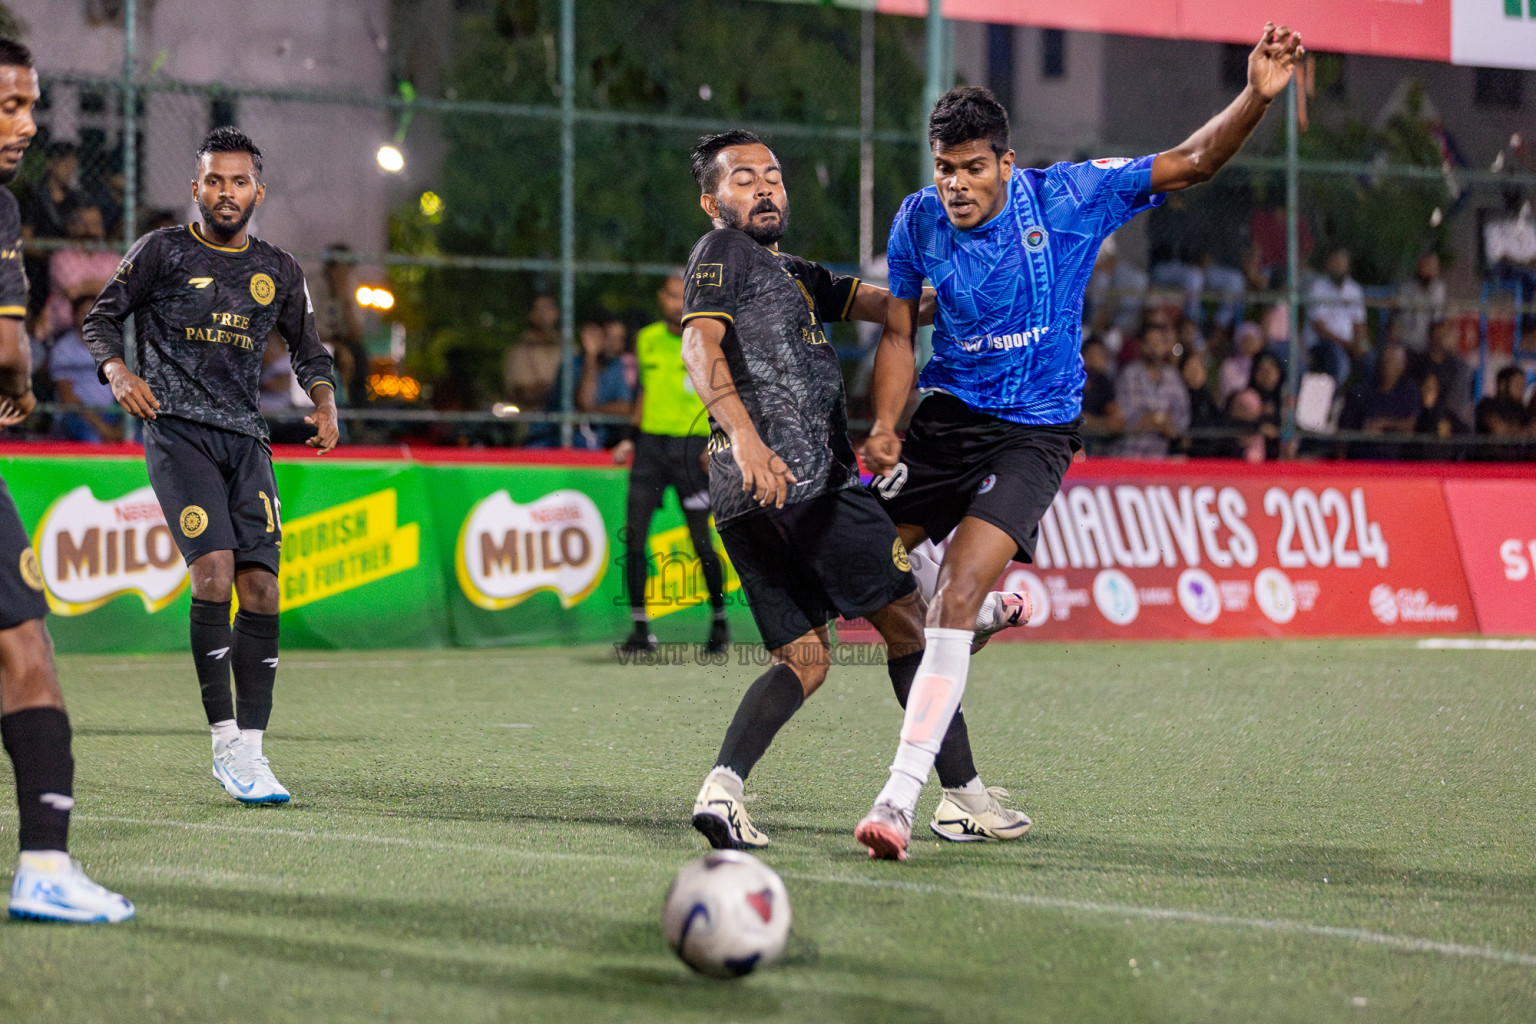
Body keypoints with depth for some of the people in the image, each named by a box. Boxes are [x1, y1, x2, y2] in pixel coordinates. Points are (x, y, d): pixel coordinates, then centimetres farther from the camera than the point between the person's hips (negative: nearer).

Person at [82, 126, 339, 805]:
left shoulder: (278, 271, 14)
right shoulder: (162, 251, 3)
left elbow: (308, 349, 25)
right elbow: (101, 318, 7)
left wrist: (324, 400, 5)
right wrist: (117, 369, -13)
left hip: (246, 438, 4)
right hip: (176, 429, -4)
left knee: (261, 589, -5)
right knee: (214, 572, -20)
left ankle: (250, 748, 1)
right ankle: (225, 745, -14)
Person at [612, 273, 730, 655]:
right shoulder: (647, 339, 11)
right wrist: (633, 438, 14)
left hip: (692, 445, -4)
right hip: (651, 443, 4)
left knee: (700, 541, -3)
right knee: (633, 535, -5)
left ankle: (720, 620, 17)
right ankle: (640, 627, 1)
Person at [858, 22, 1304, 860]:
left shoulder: (1069, 196, -12)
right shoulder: (918, 221, -4)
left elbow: (1189, 164, -10)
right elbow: (899, 330, 6)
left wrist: (1256, 97, -26)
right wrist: (884, 426, -8)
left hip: (1034, 432, -5)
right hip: (945, 415, 5)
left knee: (956, 594, -21)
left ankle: (900, 797, -25)